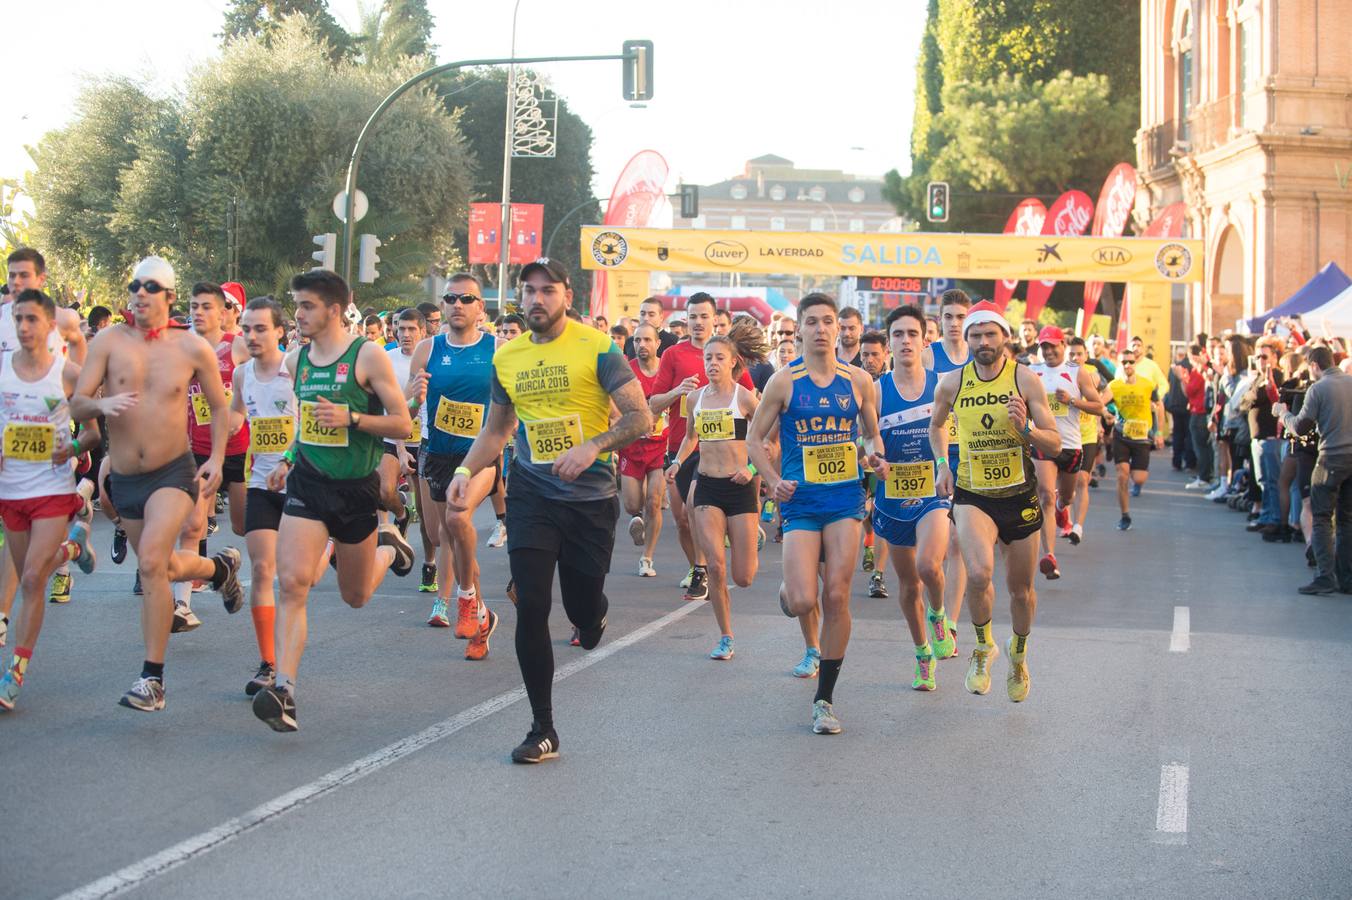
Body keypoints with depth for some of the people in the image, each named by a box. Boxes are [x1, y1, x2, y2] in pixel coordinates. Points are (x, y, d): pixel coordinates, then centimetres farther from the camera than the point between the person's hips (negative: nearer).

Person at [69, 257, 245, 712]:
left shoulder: (193, 349, -3)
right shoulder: (109, 341, -3)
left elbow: (219, 407, 9)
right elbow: (76, 404, -6)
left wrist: (216, 459, -4)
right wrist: (103, 404, -29)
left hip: (174, 473, -3)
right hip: (124, 478, 3)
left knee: (151, 562, -22)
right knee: (166, 567, 18)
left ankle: (153, 678, -15)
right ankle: (219, 567, 54)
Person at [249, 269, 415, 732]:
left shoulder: (368, 355, -9)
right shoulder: (302, 357, 8)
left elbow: (403, 424, -10)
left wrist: (351, 419, -23)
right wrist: (289, 458, 11)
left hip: (356, 487, -3)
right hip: (308, 483, 3)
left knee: (356, 596, 13)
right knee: (291, 583, -16)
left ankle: (388, 548, 45)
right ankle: (284, 688, -18)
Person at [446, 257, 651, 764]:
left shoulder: (595, 348, -6)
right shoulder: (506, 358, 7)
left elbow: (640, 418, -10)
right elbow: (496, 429, 18)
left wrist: (594, 446, -25)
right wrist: (467, 470, 1)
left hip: (590, 498, -2)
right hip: (531, 496, 3)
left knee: (584, 612, 5)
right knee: (531, 610, -7)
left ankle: (594, 610, 47)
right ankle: (542, 730, 4)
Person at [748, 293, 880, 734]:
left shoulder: (858, 381, 4)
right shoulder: (784, 382, -2)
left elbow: (873, 434, 17)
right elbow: (755, 438, 5)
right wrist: (773, 480, -10)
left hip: (845, 497, 2)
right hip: (800, 500, -1)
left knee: (837, 597, -4)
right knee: (804, 601, -12)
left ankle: (825, 697, 8)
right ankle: (789, 592, 30)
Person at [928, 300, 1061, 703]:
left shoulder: (1026, 379, -7)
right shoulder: (952, 383, -3)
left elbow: (1055, 444, -6)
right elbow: (936, 424, 19)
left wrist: (1025, 428, -24)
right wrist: (942, 464, 7)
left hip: (1019, 495, 1)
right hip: (972, 496, -1)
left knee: (1021, 589, 13)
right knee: (979, 573, -26)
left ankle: (1018, 656, 42)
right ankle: (984, 645, 1)